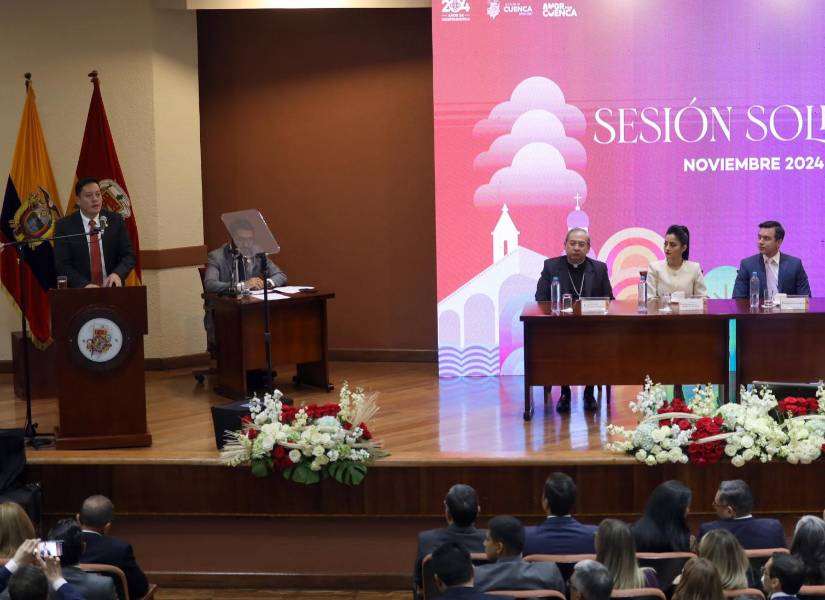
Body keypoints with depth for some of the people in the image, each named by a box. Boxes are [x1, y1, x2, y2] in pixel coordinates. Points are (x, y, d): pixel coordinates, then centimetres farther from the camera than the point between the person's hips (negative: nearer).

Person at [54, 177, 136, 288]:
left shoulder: (116, 221, 7)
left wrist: (118, 274, -15)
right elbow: (62, 265, -3)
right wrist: (85, 285, -19)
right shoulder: (64, 226, 2)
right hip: (79, 293, -1)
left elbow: (128, 256, 6)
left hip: (112, 290, 1)